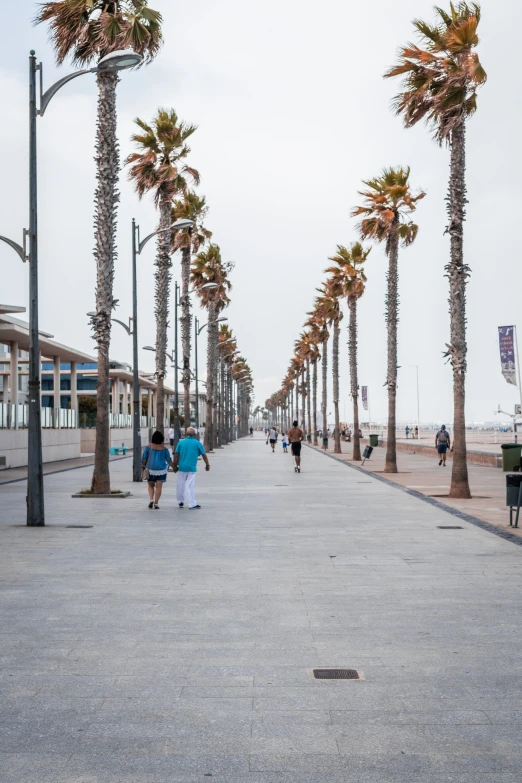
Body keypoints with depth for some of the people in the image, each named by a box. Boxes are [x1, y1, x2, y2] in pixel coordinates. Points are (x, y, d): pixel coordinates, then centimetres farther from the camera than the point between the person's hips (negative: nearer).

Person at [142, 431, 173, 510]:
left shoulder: (148, 447, -4)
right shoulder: (164, 449, -4)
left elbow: (144, 458, -5)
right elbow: (169, 460, 1)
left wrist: (143, 467, 2)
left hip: (151, 469, 1)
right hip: (161, 470, -1)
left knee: (151, 485, 17)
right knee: (158, 487, 2)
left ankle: (151, 500, -1)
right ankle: (156, 503, -2)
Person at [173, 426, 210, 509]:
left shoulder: (181, 442, 3)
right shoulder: (197, 443, 0)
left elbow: (176, 455, 3)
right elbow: (204, 455, 6)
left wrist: (175, 466, 12)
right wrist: (207, 465, 19)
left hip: (182, 467, 2)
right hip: (192, 468, -2)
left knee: (180, 485, 14)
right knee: (190, 486, -2)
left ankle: (180, 502, 24)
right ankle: (192, 504, -5)